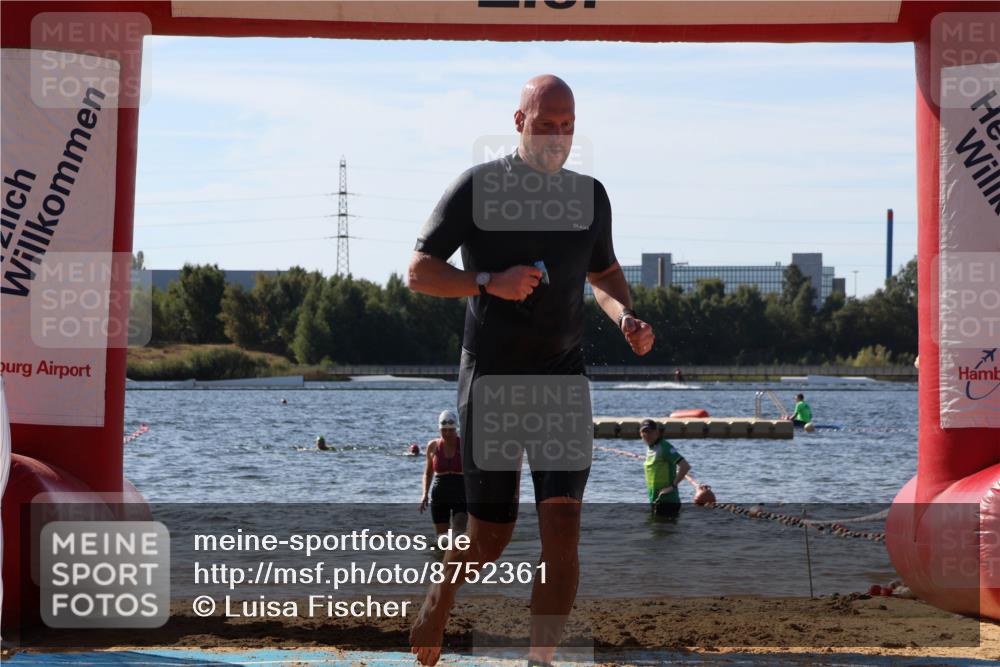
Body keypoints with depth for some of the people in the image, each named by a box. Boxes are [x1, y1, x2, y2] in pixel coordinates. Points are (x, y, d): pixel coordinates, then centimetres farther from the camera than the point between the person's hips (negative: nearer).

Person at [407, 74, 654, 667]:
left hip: (563, 373, 3)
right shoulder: (478, 188, -4)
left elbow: (605, 272, 25)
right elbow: (419, 272, -3)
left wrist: (626, 317, 3)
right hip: (491, 375, -3)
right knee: (492, 538, 2)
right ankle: (442, 593, 34)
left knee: (563, 520, -13)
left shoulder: (590, 195, 9)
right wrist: (490, 282, -20)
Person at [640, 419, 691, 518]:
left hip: (666, 501, -9)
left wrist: (673, 486, -19)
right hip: (655, 501, 9)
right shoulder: (650, 450, 14)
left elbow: (685, 466, -22)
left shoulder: (664, 447, -13)